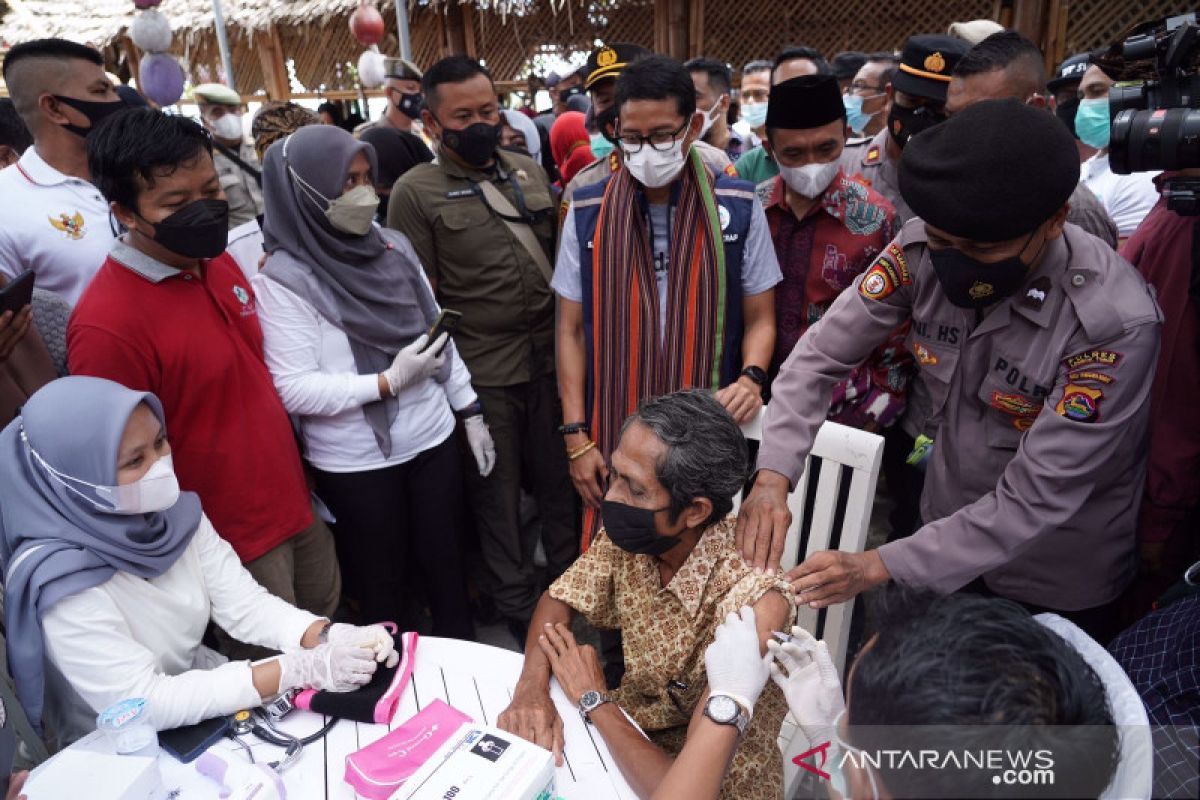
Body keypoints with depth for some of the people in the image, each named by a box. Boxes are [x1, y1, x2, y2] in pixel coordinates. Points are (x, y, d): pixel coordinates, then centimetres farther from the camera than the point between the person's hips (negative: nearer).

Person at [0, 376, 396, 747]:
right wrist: (301, 669, -31)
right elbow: (145, 705, -27)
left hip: (201, 689, 5)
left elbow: (244, 604, -9)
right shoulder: (62, 581, -27)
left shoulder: (175, 511, -10)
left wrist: (331, 637, -26)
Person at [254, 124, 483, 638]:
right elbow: (294, 389, -17)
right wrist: (390, 381, -22)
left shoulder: (393, 247, 2)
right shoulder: (284, 279, -13)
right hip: (356, 462, -4)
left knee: (447, 567, 17)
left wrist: (470, 412, 9)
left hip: (433, 439, 5)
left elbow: (439, 334, 9)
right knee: (382, 584, 14)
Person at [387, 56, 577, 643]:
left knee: (560, 478, 16)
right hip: (481, 372, -4)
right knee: (498, 492, 12)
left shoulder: (530, 172, 8)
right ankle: (516, 600, 32)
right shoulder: (416, 192, -6)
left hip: (551, 356, 4)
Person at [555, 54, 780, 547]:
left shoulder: (738, 208, -2)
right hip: (613, 434, 1)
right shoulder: (587, 214, -1)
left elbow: (759, 318, 5)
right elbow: (571, 329, 3)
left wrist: (751, 377, -16)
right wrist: (576, 436, -1)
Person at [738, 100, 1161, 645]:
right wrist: (773, 473, -30)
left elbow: (1034, 499, -29)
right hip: (947, 540, 4)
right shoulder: (923, 249, -20)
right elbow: (822, 354, -17)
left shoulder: (1115, 323, -30)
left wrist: (881, 565, -32)